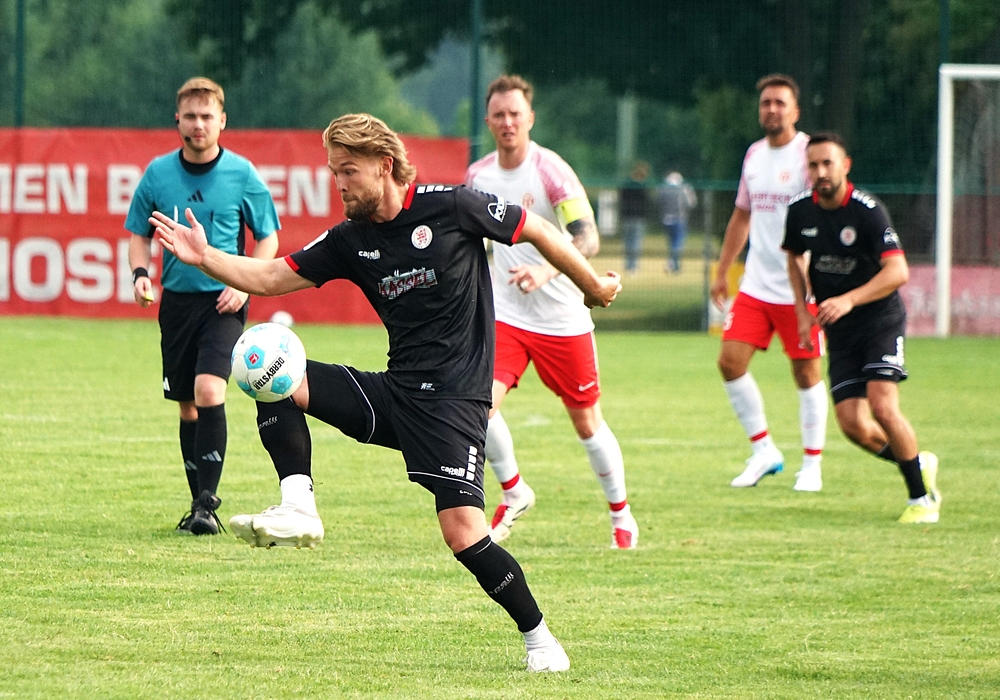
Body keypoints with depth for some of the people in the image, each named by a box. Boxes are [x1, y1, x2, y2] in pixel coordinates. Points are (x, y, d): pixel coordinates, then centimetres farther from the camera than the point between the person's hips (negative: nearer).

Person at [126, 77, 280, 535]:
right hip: (176, 300, 3)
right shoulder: (158, 174, 2)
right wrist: (140, 272, -5)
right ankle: (199, 501, 20)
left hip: (223, 302, -3)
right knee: (187, 407, 7)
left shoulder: (241, 174, -4)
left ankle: (207, 501, -17)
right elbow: (139, 232, 14)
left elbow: (268, 237, 5)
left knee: (209, 390, -21)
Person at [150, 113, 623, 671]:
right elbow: (270, 277, 4)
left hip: (453, 400, -6)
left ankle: (539, 638, 1)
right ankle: (298, 509, -18)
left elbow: (538, 231, 2)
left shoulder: (452, 207, -9)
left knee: (463, 534, -18)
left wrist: (594, 285, 11)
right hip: (393, 392, 6)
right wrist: (205, 258, -11)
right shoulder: (351, 241, 6)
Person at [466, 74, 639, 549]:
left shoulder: (550, 171, -13)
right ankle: (513, 493, 8)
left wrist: (545, 270, -38)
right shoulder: (477, 176, 2)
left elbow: (588, 239, -24)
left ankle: (620, 513, 26)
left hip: (562, 319, -3)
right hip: (503, 314, 3)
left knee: (586, 422, 6)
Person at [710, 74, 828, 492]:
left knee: (806, 372, 0)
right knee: (731, 361, -3)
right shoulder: (754, 155, 13)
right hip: (755, 284, 6)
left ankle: (812, 464, 11)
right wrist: (722, 272, 21)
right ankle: (763, 450, 9)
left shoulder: (808, 153, -8)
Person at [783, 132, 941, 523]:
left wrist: (849, 300, -35)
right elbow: (795, 257, 19)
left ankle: (921, 497, -2)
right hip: (839, 331, 5)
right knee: (853, 424, -7)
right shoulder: (801, 211, -1)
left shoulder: (868, 211, -18)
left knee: (883, 407, -20)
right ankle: (919, 465, 20)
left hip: (881, 319, -5)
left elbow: (897, 271, -25)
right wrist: (803, 311, 9)